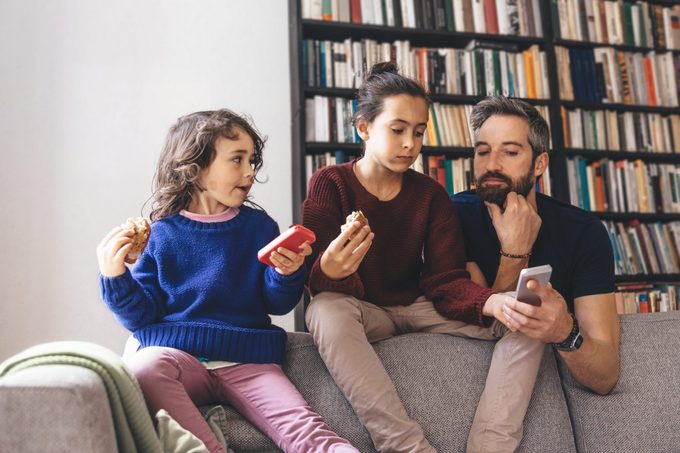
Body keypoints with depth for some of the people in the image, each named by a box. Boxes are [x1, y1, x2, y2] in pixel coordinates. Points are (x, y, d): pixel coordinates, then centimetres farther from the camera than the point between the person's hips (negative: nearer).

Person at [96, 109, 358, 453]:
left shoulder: (260, 226, 8)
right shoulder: (163, 234, 5)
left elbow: (278, 305, 9)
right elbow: (140, 315, 6)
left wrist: (287, 273, -12)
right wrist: (115, 278, -12)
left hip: (247, 360, 1)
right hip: (178, 355, 0)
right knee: (142, 367, -35)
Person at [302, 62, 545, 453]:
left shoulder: (432, 194, 1)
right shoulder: (330, 184, -8)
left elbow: (445, 280, -6)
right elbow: (319, 287, -16)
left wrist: (494, 302, -28)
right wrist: (330, 272, -43)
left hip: (418, 306, 4)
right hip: (360, 309, -3)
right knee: (325, 310, -38)